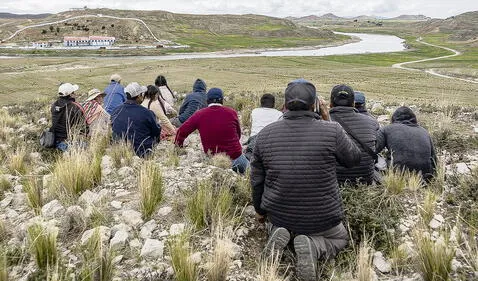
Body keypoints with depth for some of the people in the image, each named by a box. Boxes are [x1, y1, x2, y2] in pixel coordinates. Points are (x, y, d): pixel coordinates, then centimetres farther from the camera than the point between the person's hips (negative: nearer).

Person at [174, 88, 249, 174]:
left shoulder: (200, 115, -5)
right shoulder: (231, 112, -3)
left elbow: (182, 132, -1)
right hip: (235, 156, -1)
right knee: (246, 164, 25)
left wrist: (179, 146, 17)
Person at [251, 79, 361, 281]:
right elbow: (354, 158, 0)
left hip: (280, 214, 3)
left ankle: (278, 234, 2)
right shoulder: (331, 131, -19)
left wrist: (259, 210, 19)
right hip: (322, 217, -3)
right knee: (340, 238, 29)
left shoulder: (265, 134, -8)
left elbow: (256, 179, 1)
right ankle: (313, 246, -4)